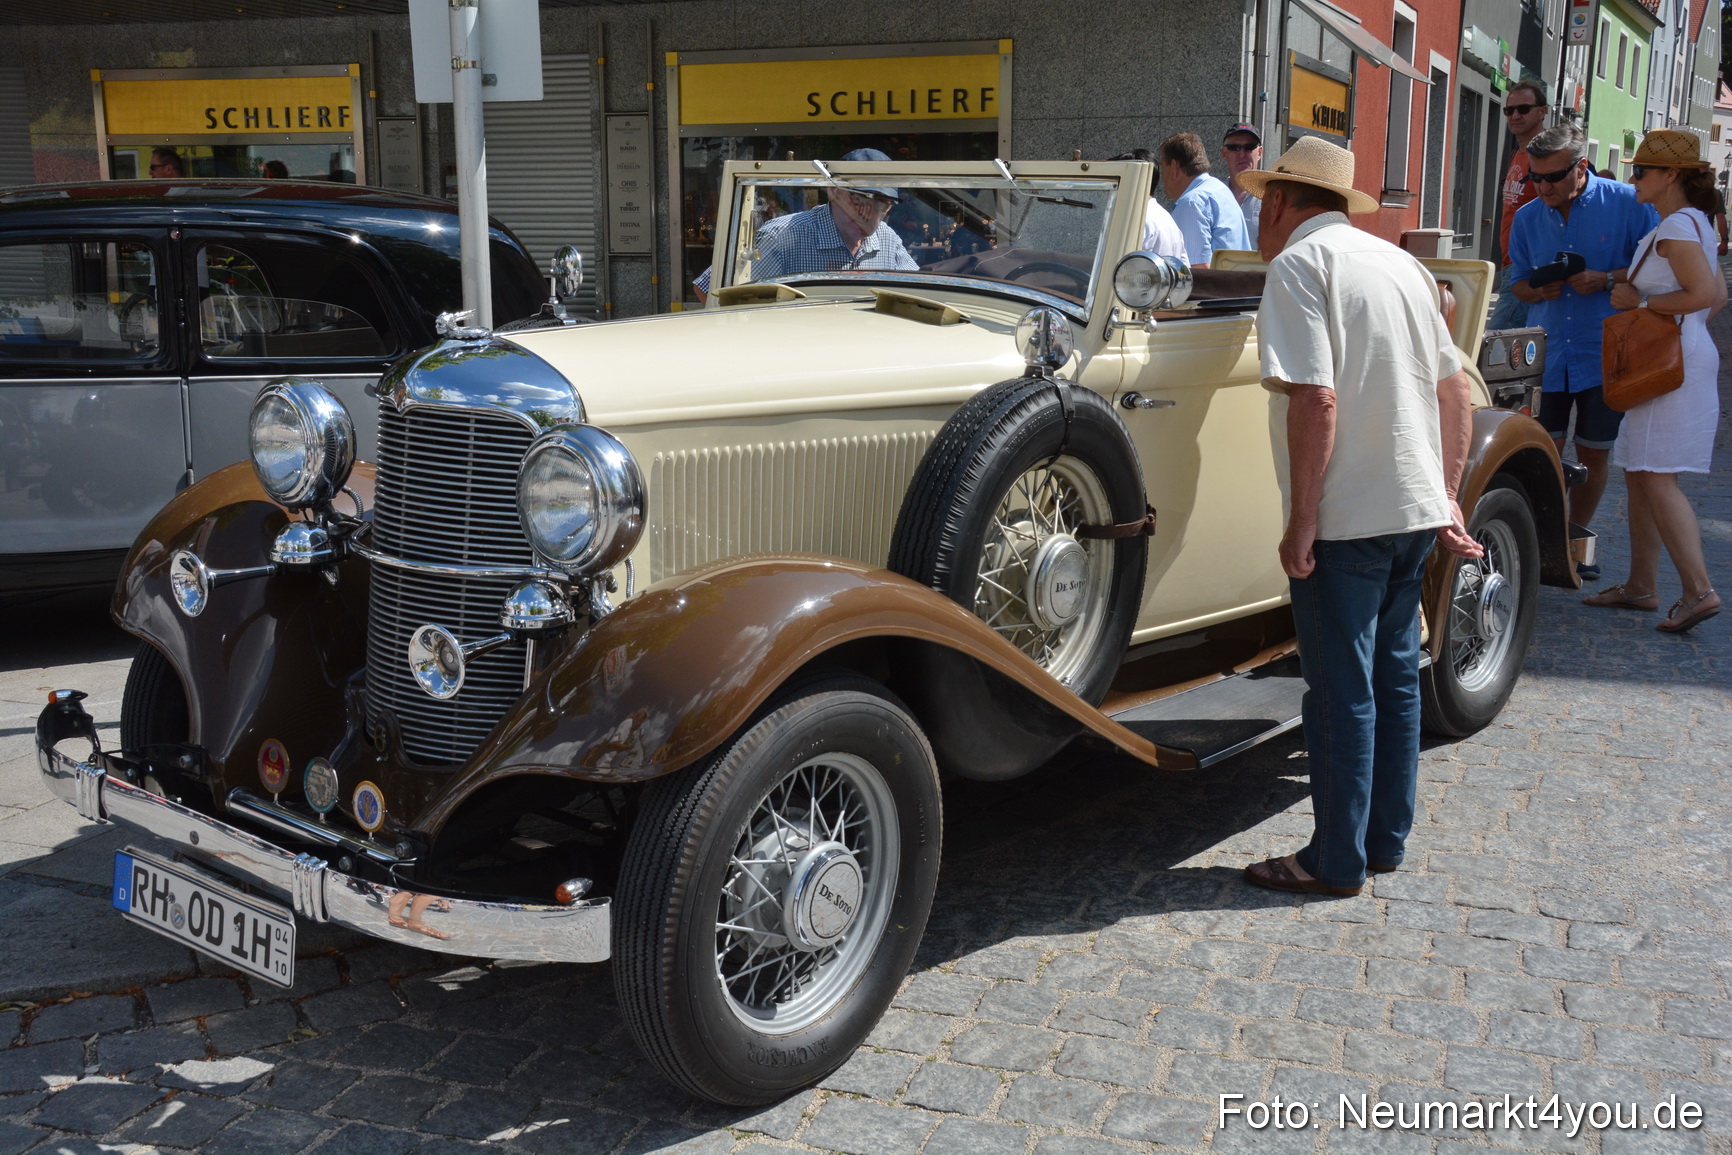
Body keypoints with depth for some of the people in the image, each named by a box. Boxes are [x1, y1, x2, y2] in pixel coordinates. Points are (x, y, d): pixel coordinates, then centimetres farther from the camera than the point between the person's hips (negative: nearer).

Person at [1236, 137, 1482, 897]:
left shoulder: (1299, 263, -10)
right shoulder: (1399, 262, 14)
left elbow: (1316, 399, -20)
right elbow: (1457, 390, 14)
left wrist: (1301, 522, -17)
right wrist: (1447, 498, 15)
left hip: (1344, 519, -8)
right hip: (1415, 509, 8)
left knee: (1341, 691, 1)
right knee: (1394, 678, 16)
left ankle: (1337, 862, 11)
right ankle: (1386, 840, 26)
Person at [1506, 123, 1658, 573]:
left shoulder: (1628, 204, -5)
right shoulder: (1527, 218, 6)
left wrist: (1607, 280, -17)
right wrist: (1539, 291, -7)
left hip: (1605, 352, -2)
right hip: (1546, 351, 2)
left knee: (1594, 455, 8)